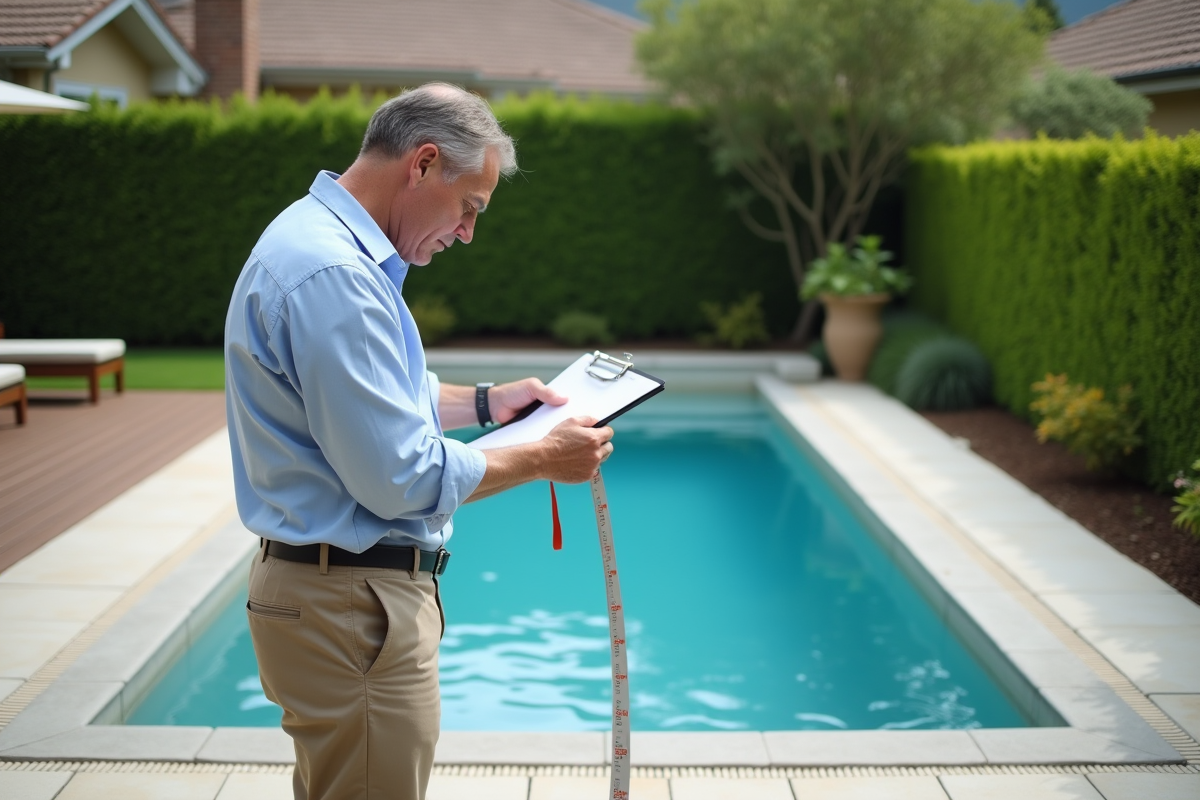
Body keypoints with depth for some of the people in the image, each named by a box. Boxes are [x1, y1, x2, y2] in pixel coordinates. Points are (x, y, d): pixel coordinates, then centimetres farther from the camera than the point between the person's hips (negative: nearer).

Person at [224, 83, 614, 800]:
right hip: (353, 608, -11)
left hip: (347, 594, 11)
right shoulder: (334, 276, -24)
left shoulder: (327, 240, 12)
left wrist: (482, 403, 15)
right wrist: (543, 459, -12)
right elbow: (401, 478, -23)